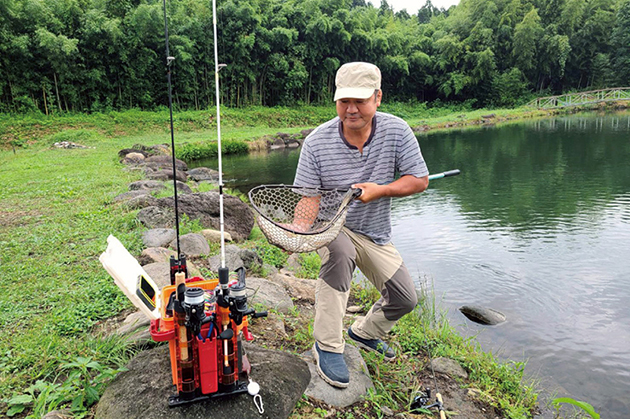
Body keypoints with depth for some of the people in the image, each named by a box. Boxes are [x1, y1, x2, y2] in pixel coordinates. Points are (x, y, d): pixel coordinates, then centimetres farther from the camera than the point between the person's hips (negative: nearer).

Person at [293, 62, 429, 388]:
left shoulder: (396, 131, -13)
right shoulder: (317, 141, -18)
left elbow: (420, 180, -8)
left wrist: (380, 190, -24)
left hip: (375, 233, 4)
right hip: (331, 226, -3)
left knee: (405, 299, 4)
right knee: (341, 253, -38)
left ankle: (366, 333, 37)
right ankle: (327, 346, -21)